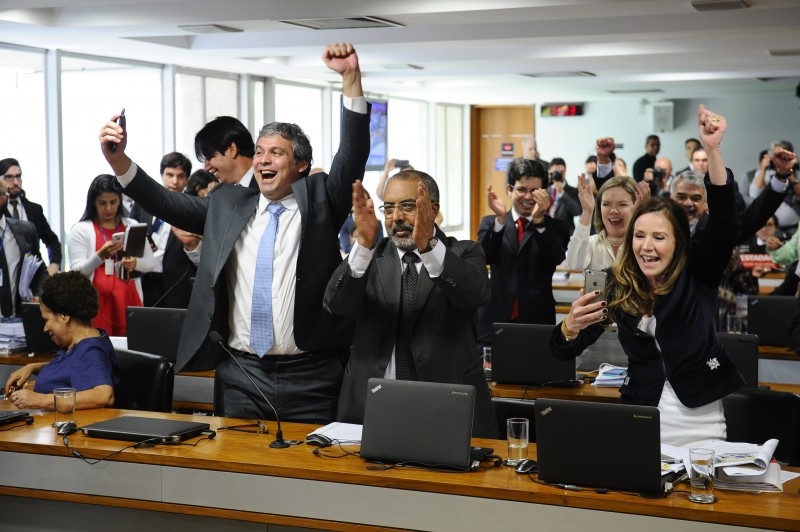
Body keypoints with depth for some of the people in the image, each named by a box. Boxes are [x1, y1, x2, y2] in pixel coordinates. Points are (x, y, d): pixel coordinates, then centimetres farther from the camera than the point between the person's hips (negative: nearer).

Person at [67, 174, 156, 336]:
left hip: (129, 301, 3)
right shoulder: (80, 230, 1)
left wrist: (136, 263, -10)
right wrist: (101, 255, -21)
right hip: (97, 303, -3)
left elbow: (151, 262, 12)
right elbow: (77, 272, -5)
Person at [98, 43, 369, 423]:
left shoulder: (318, 200, 4)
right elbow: (167, 204, 7)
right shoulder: (228, 205, 12)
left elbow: (353, 155, -8)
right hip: (240, 374, 3)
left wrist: (351, 78, -19)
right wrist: (118, 159, -7)